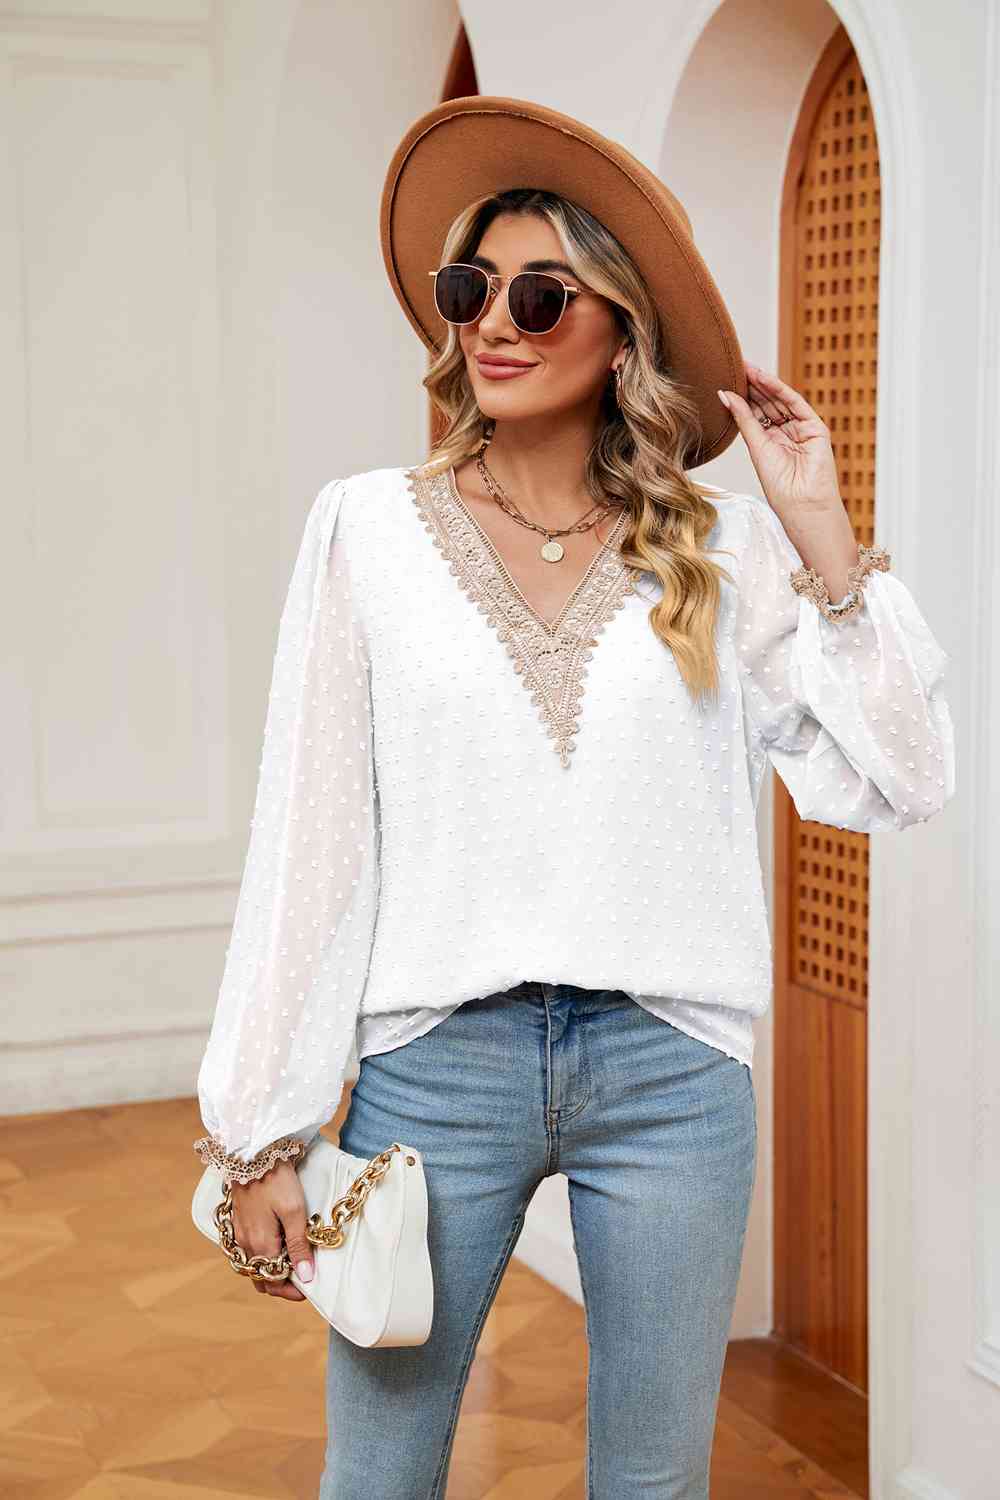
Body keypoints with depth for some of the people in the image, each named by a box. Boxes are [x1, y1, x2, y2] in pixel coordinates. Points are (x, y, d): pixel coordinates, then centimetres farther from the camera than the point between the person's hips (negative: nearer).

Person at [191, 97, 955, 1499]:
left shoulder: (724, 548, 3)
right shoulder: (370, 526, 1)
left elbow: (894, 783, -3)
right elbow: (309, 836, 0)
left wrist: (822, 529, -6)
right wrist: (261, 1126, -1)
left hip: (671, 1073, 1)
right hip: (432, 1064, -1)